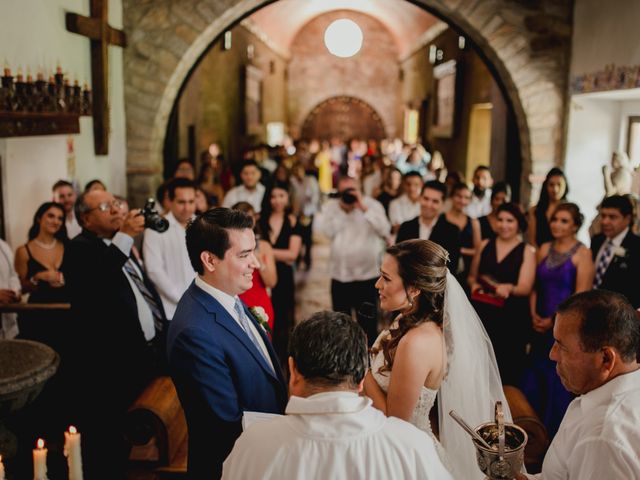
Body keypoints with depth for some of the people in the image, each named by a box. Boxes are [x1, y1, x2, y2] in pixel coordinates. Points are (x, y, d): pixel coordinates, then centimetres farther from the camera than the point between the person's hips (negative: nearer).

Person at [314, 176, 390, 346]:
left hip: (367, 275, -3)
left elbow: (384, 230, -17)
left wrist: (364, 208, -20)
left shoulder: (372, 204, -3)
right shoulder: (330, 206, 4)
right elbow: (324, 231, -10)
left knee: (369, 326, 1)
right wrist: (340, 209, -11)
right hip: (339, 275, 3)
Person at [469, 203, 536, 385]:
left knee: (508, 370, -1)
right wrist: (474, 285, -5)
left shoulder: (527, 251, 0)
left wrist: (509, 288, -30)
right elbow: (472, 276, 18)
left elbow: (525, 287, -9)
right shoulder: (485, 245, 9)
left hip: (513, 319, -2)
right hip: (483, 314, 3)